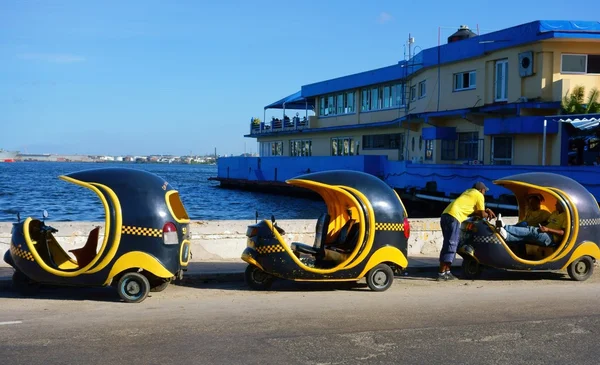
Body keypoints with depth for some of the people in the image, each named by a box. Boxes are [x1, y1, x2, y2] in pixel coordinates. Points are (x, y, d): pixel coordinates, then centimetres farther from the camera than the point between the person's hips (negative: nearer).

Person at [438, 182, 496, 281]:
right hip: (453, 217, -9)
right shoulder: (479, 195, 7)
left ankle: (447, 271, 12)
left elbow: (471, 211, 30)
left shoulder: (468, 191, 30)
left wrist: (486, 211, 26)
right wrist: (488, 215, 29)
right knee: (451, 245, -10)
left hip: (445, 214, 9)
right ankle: (441, 273, -15)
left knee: (447, 245, 12)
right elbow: (482, 214, 10)